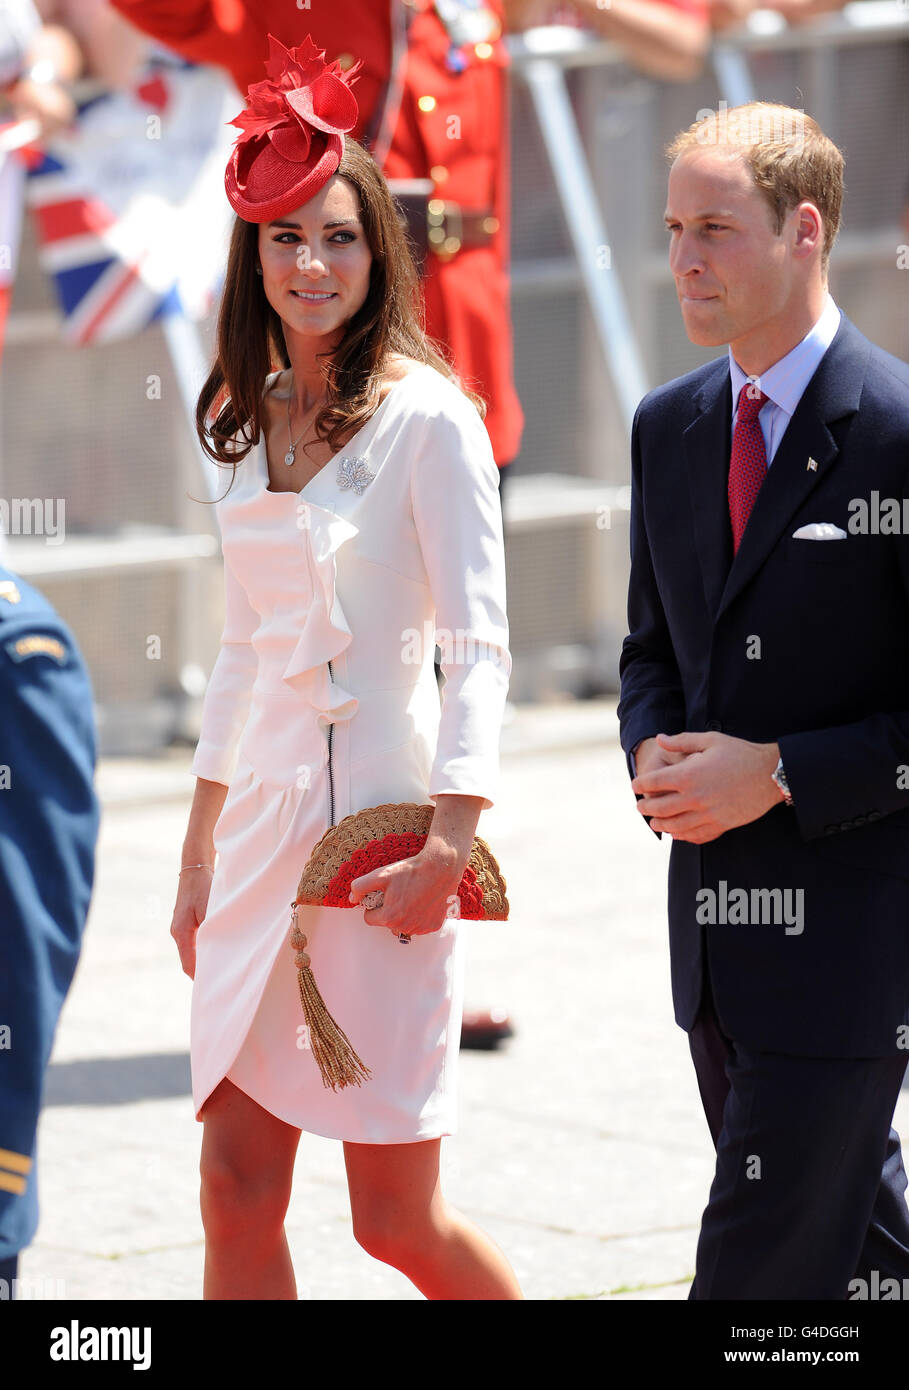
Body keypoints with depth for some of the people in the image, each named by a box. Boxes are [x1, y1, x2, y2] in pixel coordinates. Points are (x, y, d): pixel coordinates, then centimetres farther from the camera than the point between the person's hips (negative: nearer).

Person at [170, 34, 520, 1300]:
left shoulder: (425, 416, -7)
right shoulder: (251, 422, 13)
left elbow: (479, 645, -12)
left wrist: (451, 843, -23)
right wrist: (198, 857, 20)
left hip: (381, 818, -6)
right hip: (262, 825, 6)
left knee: (397, 1220, -2)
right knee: (237, 1193, 1)